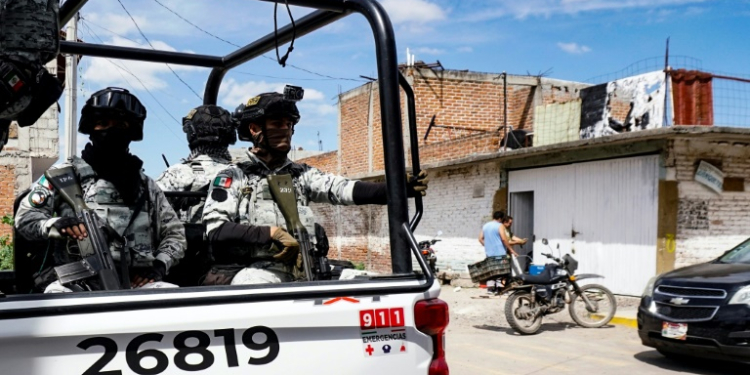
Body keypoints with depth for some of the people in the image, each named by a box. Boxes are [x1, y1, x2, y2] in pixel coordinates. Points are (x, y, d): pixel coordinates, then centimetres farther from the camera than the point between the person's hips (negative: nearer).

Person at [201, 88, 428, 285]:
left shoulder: (301, 175, 17)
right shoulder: (233, 177, 7)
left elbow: (342, 189, 0)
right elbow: (216, 230, -4)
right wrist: (271, 233, -16)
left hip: (299, 270, 4)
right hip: (252, 270, -4)